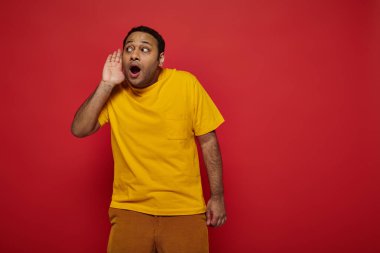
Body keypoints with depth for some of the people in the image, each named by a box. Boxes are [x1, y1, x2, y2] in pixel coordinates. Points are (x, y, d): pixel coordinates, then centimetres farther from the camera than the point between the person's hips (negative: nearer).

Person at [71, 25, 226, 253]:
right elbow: (79, 130, -9)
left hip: (184, 210, -1)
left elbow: (208, 140, -4)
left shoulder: (186, 84, -10)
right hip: (129, 209, 2)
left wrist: (217, 196, -3)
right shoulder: (114, 91, -2)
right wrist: (106, 84, -15)